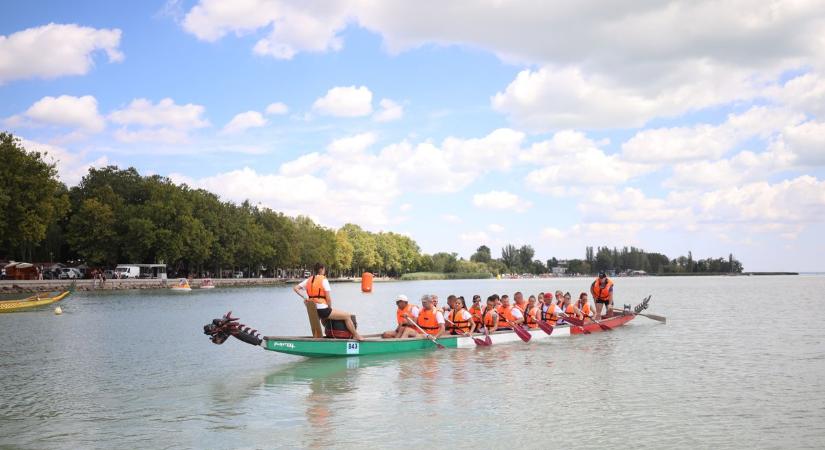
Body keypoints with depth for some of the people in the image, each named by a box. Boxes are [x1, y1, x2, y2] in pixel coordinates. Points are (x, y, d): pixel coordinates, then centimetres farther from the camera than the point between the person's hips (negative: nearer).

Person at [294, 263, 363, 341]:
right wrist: (330, 308, 5)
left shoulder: (309, 280, 9)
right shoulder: (323, 280, -9)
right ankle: (356, 336, 12)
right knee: (347, 316, 4)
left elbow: (295, 288, 4)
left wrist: (304, 298, 6)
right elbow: (328, 298, -11)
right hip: (323, 310, -8)